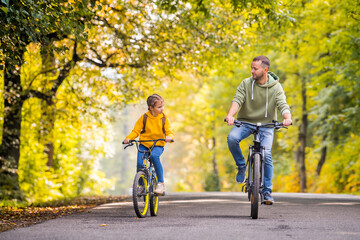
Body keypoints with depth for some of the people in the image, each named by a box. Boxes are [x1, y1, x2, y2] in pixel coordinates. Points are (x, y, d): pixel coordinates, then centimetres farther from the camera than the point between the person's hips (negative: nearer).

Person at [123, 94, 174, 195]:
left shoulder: (163, 118, 0)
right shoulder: (144, 118, -2)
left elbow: (168, 131, -2)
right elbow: (136, 130, 1)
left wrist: (169, 137, -27)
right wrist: (128, 138, -18)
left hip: (158, 145, -1)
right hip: (144, 144, 1)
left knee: (154, 156, -35)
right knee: (139, 164, -19)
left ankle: (161, 183, -28)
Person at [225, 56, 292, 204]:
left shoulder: (276, 87, -7)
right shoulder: (246, 83, -6)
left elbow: (283, 105, -20)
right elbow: (237, 100, -19)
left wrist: (287, 118, -43)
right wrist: (230, 115, -39)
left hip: (266, 125, -1)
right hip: (245, 122, 1)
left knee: (266, 155, -17)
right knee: (232, 138, -30)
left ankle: (267, 191, -3)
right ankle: (241, 166, -4)